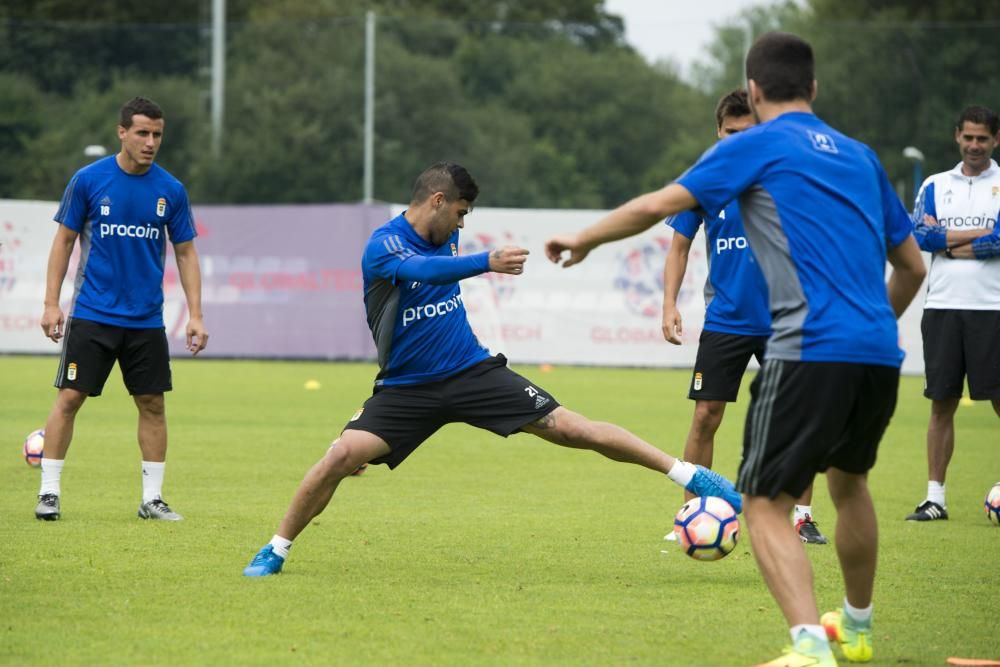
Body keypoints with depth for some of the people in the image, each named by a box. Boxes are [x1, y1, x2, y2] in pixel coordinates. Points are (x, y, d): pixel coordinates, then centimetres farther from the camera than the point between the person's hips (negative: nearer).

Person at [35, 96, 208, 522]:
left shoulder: (171, 190, 1)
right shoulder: (88, 180, -5)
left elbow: (185, 252, 7)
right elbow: (64, 240, 2)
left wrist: (195, 315, 1)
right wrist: (51, 303, -3)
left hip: (146, 320, 2)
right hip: (92, 315, -2)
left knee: (152, 404, 3)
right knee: (69, 398, -5)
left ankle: (152, 499, 12)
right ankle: (48, 493, 3)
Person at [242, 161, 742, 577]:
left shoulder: (444, 239, 3)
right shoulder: (383, 246, -18)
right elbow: (423, 271, -41)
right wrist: (488, 262, -55)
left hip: (472, 371, 4)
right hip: (407, 386, -4)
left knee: (570, 428, -7)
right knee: (344, 454, -23)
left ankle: (689, 474, -4)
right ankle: (276, 550, -3)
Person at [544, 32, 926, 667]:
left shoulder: (756, 146, 3)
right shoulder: (859, 156, 19)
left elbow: (657, 206, -1)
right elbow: (912, 266, 23)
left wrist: (584, 239, 14)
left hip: (810, 349, -6)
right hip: (879, 353, 6)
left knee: (767, 503, -3)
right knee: (849, 478, 30)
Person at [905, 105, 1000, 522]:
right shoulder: (935, 186, 12)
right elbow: (918, 237, -3)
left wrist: (945, 239, -4)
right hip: (942, 307, 3)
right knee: (942, 403, 4)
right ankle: (935, 497, 8)